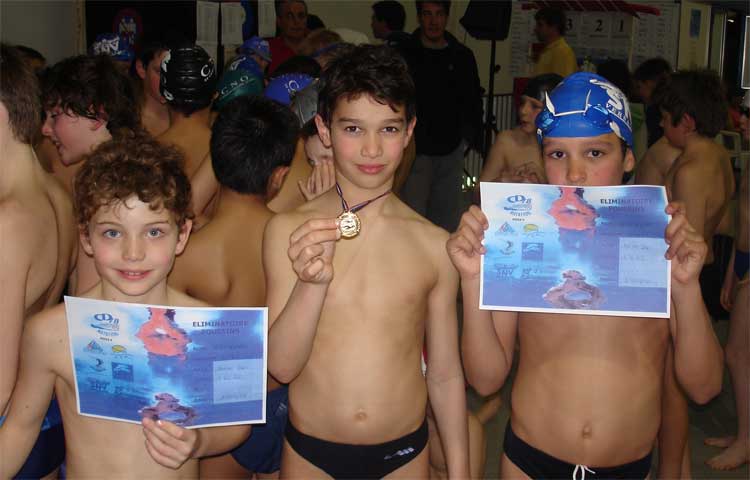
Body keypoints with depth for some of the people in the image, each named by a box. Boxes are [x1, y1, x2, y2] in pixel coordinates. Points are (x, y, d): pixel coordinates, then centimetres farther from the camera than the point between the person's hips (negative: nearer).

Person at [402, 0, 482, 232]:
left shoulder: (462, 56, 9)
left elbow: (473, 101, 17)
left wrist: (469, 138, 9)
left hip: (451, 151, 3)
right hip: (415, 149, -3)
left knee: (448, 217, 7)